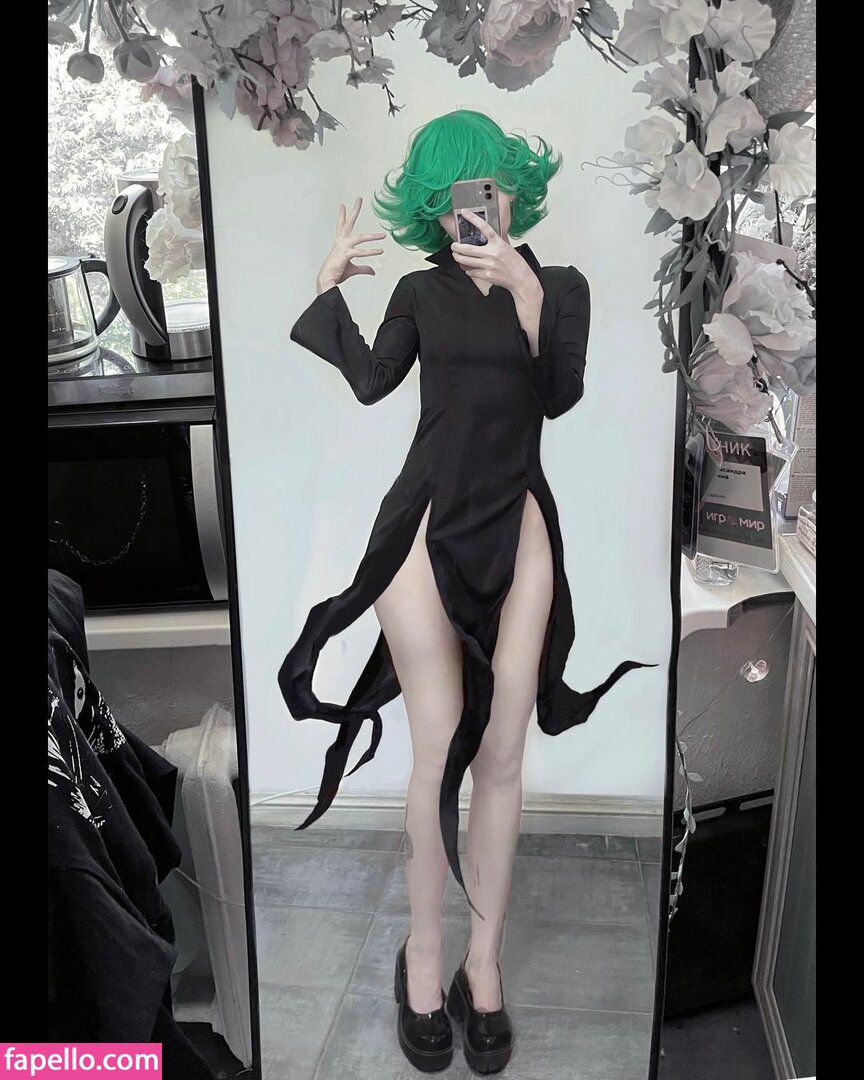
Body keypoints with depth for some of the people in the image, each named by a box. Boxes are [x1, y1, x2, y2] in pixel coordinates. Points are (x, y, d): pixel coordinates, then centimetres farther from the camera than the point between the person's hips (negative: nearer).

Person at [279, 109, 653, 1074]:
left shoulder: (561, 285, 9)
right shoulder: (421, 292, 10)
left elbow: (561, 394, -8)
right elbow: (368, 384, -3)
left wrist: (526, 289, -16)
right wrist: (328, 288, -2)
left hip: (517, 534, 1)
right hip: (426, 528, 0)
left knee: (500, 759, 3)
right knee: (439, 756, 1)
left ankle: (483, 961, 19)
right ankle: (423, 955, 19)